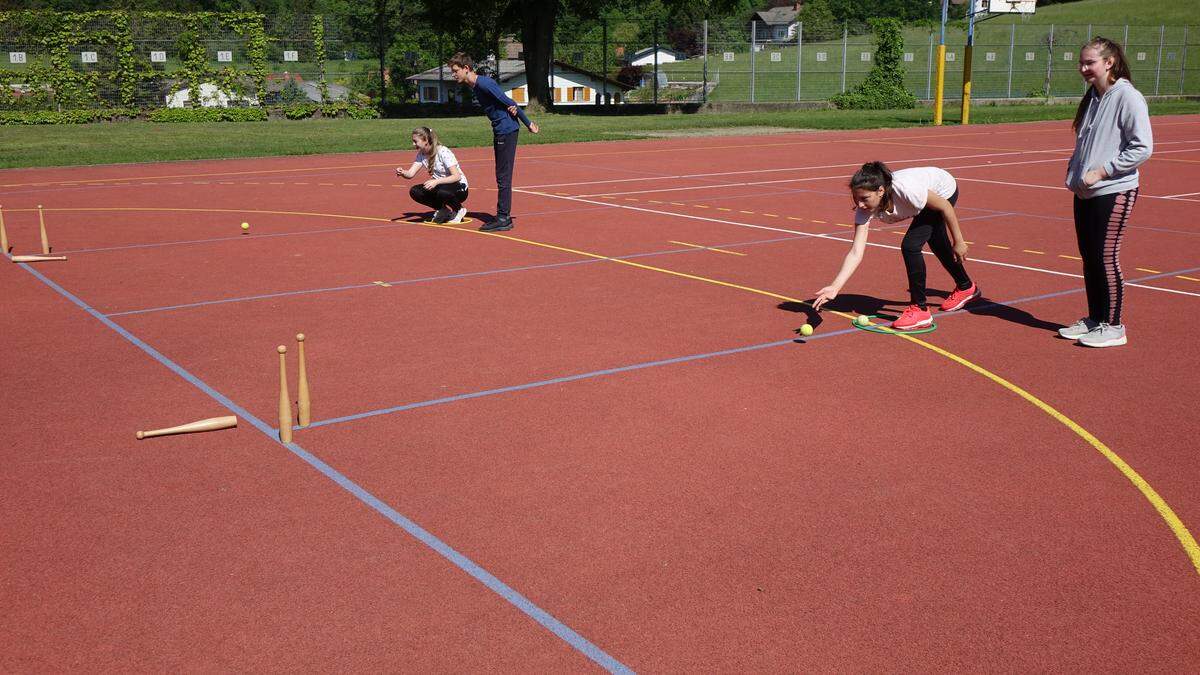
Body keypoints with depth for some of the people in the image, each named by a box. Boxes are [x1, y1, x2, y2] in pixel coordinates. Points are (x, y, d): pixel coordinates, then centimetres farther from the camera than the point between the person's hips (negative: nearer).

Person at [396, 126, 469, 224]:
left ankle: (459, 210, -6)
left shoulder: (443, 152, -21)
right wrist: (402, 172, -30)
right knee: (414, 191, -13)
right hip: (440, 186, 7)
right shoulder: (421, 154, 0)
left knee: (442, 192, -39)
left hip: (459, 188, -7)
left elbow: (457, 176, -27)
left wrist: (436, 181, -39)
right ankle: (444, 211, 4)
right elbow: (410, 174, -7)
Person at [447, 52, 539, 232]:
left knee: (503, 177, -7)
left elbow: (509, 103, -15)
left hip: (507, 131, -10)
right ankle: (503, 217, 19)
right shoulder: (474, 87, 13)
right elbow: (509, 104, 10)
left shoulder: (484, 84, -17)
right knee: (501, 177, 13)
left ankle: (504, 219, -3)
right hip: (499, 131, 10)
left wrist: (528, 124, -11)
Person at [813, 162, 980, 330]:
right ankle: (966, 288, 54)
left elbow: (945, 206, -28)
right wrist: (835, 287, -44)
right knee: (938, 247, 26)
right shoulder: (864, 210, -30)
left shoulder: (906, 190, -44)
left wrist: (958, 241, -19)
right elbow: (856, 253, -34)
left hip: (944, 191, -6)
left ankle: (920, 309, -9)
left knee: (910, 246, -22)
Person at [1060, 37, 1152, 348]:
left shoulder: (1127, 97, -12)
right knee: (1089, 258, 12)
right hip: (1085, 193, 8)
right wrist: (1074, 172, 8)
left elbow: (1143, 147, -17)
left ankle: (1113, 326, 6)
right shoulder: (1093, 97, 14)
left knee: (1106, 258, -4)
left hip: (1114, 192, -8)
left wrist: (1101, 171, -17)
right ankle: (1093, 319, 24)